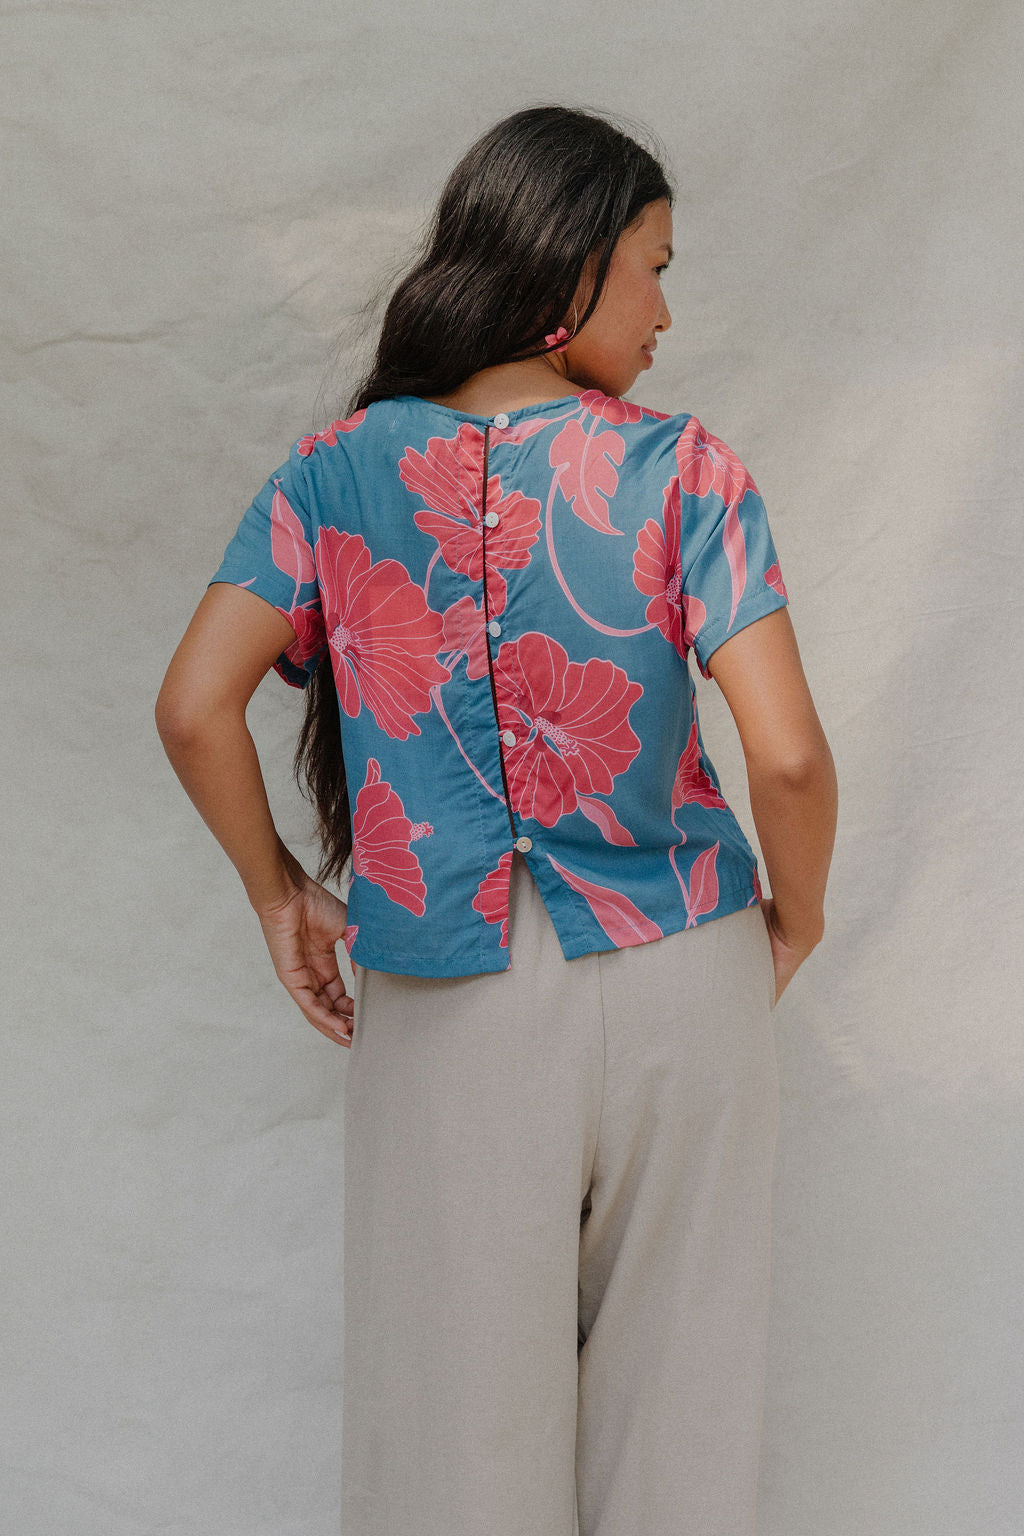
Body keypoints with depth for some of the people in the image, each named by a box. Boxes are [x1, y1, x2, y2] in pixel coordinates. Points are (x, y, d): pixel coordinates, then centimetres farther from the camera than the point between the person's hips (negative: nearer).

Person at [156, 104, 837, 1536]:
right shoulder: (682, 471, -9)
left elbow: (196, 709, -9)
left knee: (460, 1385, 15)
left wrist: (279, 891, 5)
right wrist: (798, 919, 2)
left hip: (446, 999, 1)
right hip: (678, 986, -1)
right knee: (671, 1380, 18)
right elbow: (788, 753, -16)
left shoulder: (340, 469, -3)